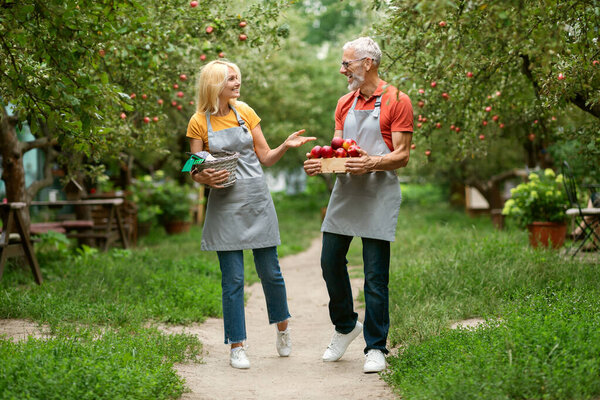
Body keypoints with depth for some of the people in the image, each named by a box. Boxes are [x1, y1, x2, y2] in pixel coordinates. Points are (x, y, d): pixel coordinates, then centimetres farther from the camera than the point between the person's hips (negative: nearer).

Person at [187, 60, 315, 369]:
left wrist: (286, 145, -9)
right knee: (232, 279, -1)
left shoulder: (245, 112, 6)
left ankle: (282, 328, 31)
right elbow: (195, 171, 3)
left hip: (257, 202, 2)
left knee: (270, 271, 7)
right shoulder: (199, 122, 0)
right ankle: (236, 347, 9)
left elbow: (266, 158, 8)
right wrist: (206, 179, -18)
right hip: (225, 206, -2)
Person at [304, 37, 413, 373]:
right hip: (345, 191, 6)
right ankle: (346, 326, 29)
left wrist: (372, 163, -25)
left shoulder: (396, 101, -4)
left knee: (376, 275, -3)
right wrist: (320, 163, -5)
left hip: (379, 194, -6)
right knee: (331, 261, 7)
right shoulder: (345, 103, 16)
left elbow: (402, 155, -7)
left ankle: (376, 348, 8)